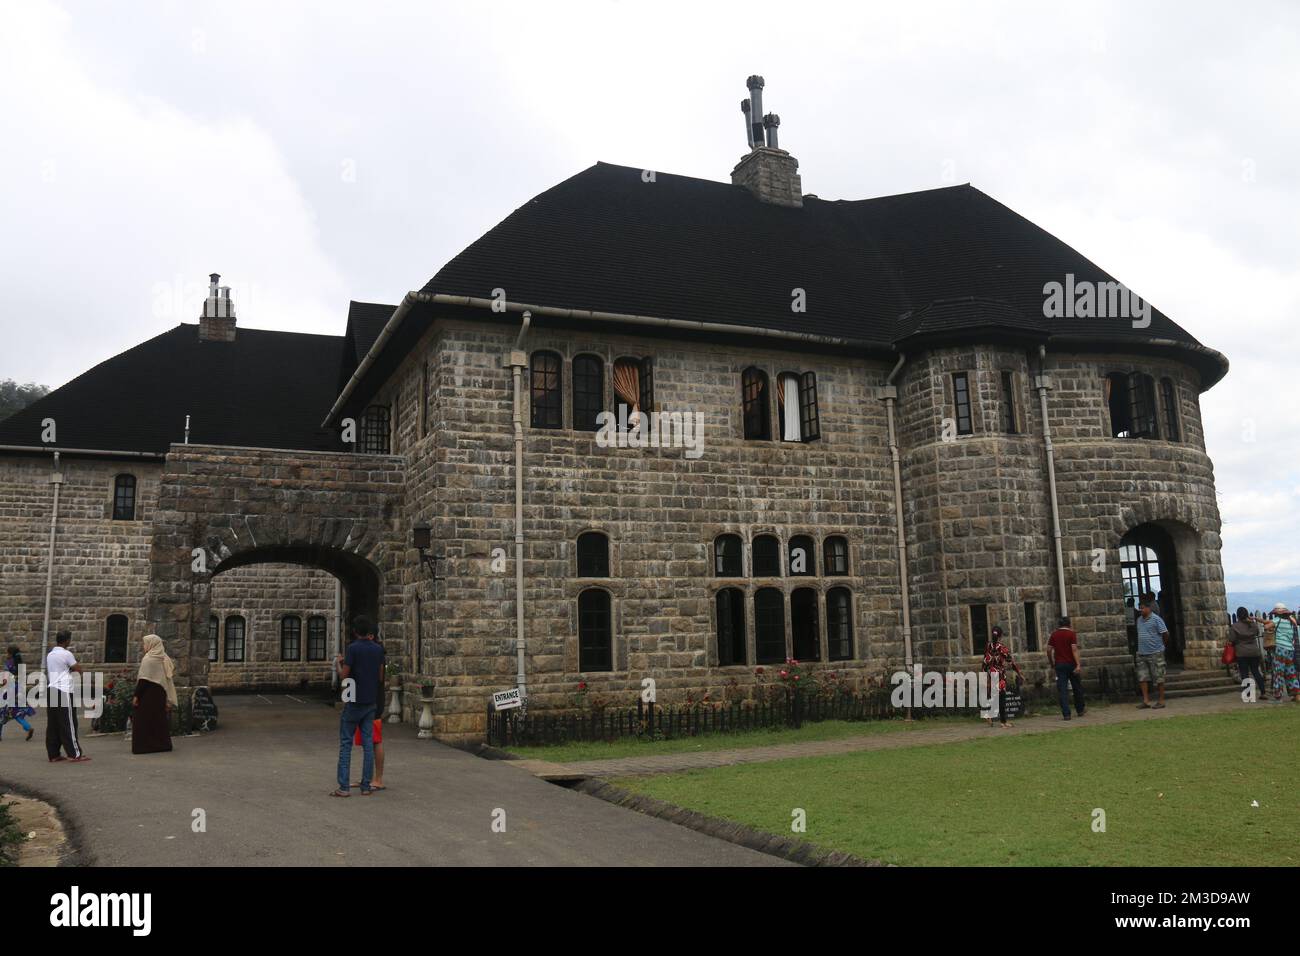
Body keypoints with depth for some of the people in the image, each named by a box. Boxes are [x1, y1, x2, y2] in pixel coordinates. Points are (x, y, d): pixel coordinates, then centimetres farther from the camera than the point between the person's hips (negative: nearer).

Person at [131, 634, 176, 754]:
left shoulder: (148, 659, -12)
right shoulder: (164, 659, 10)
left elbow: (143, 680, -17)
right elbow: (166, 679, 11)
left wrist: (136, 695, -15)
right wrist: (168, 699, 13)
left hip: (148, 694, -8)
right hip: (160, 694, 8)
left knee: (143, 720, -1)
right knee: (159, 718, 12)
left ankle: (144, 745, -2)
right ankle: (162, 743, 14)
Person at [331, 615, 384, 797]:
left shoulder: (353, 648, -11)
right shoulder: (377, 649, 4)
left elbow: (344, 675, -10)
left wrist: (340, 663, 11)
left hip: (354, 702, -5)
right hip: (371, 702, 5)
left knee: (345, 743, 2)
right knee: (368, 743, 6)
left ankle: (344, 786, -2)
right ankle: (366, 786, 6)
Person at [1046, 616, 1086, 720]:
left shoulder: (1054, 635, 6)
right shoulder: (1071, 634, -3)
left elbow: (1049, 650, 4)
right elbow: (1074, 649, -13)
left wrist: (1052, 663, 16)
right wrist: (1078, 665, -17)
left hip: (1059, 665, 2)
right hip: (1071, 664, -1)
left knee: (1062, 690, -1)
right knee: (1077, 688, 16)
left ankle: (1066, 714, -7)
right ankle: (1080, 710, 27)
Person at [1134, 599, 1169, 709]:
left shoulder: (1156, 619, -10)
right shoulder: (1139, 620, 12)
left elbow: (1165, 634, -8)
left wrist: (1161, 645, 4)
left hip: (1155, 653, -7)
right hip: (1142, 653, 7)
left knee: (1159, 678, 2)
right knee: (1142, 678, 4)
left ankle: (1161, 701, 9)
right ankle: (1146, 701, 8)